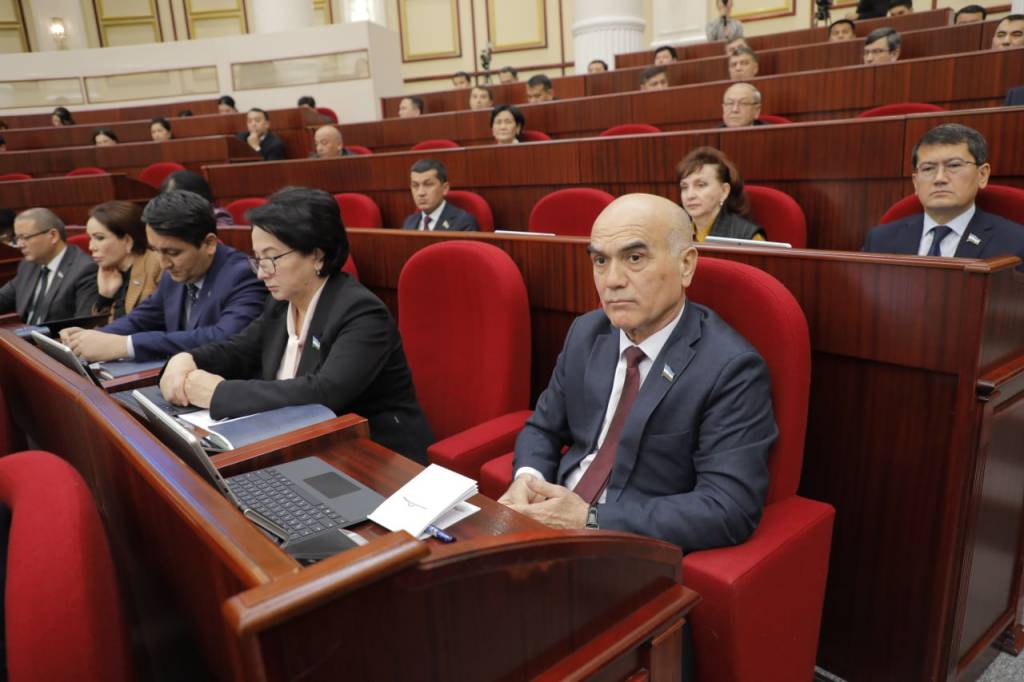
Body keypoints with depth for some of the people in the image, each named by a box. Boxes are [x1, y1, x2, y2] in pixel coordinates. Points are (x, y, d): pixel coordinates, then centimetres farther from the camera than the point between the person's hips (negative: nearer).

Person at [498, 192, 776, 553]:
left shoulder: (732, 368, -16)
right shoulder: (586, 333, 3)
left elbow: (730, 509, -21)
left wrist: (591, 519, -23)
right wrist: (528, 478, -10)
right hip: (554, 521, 6)